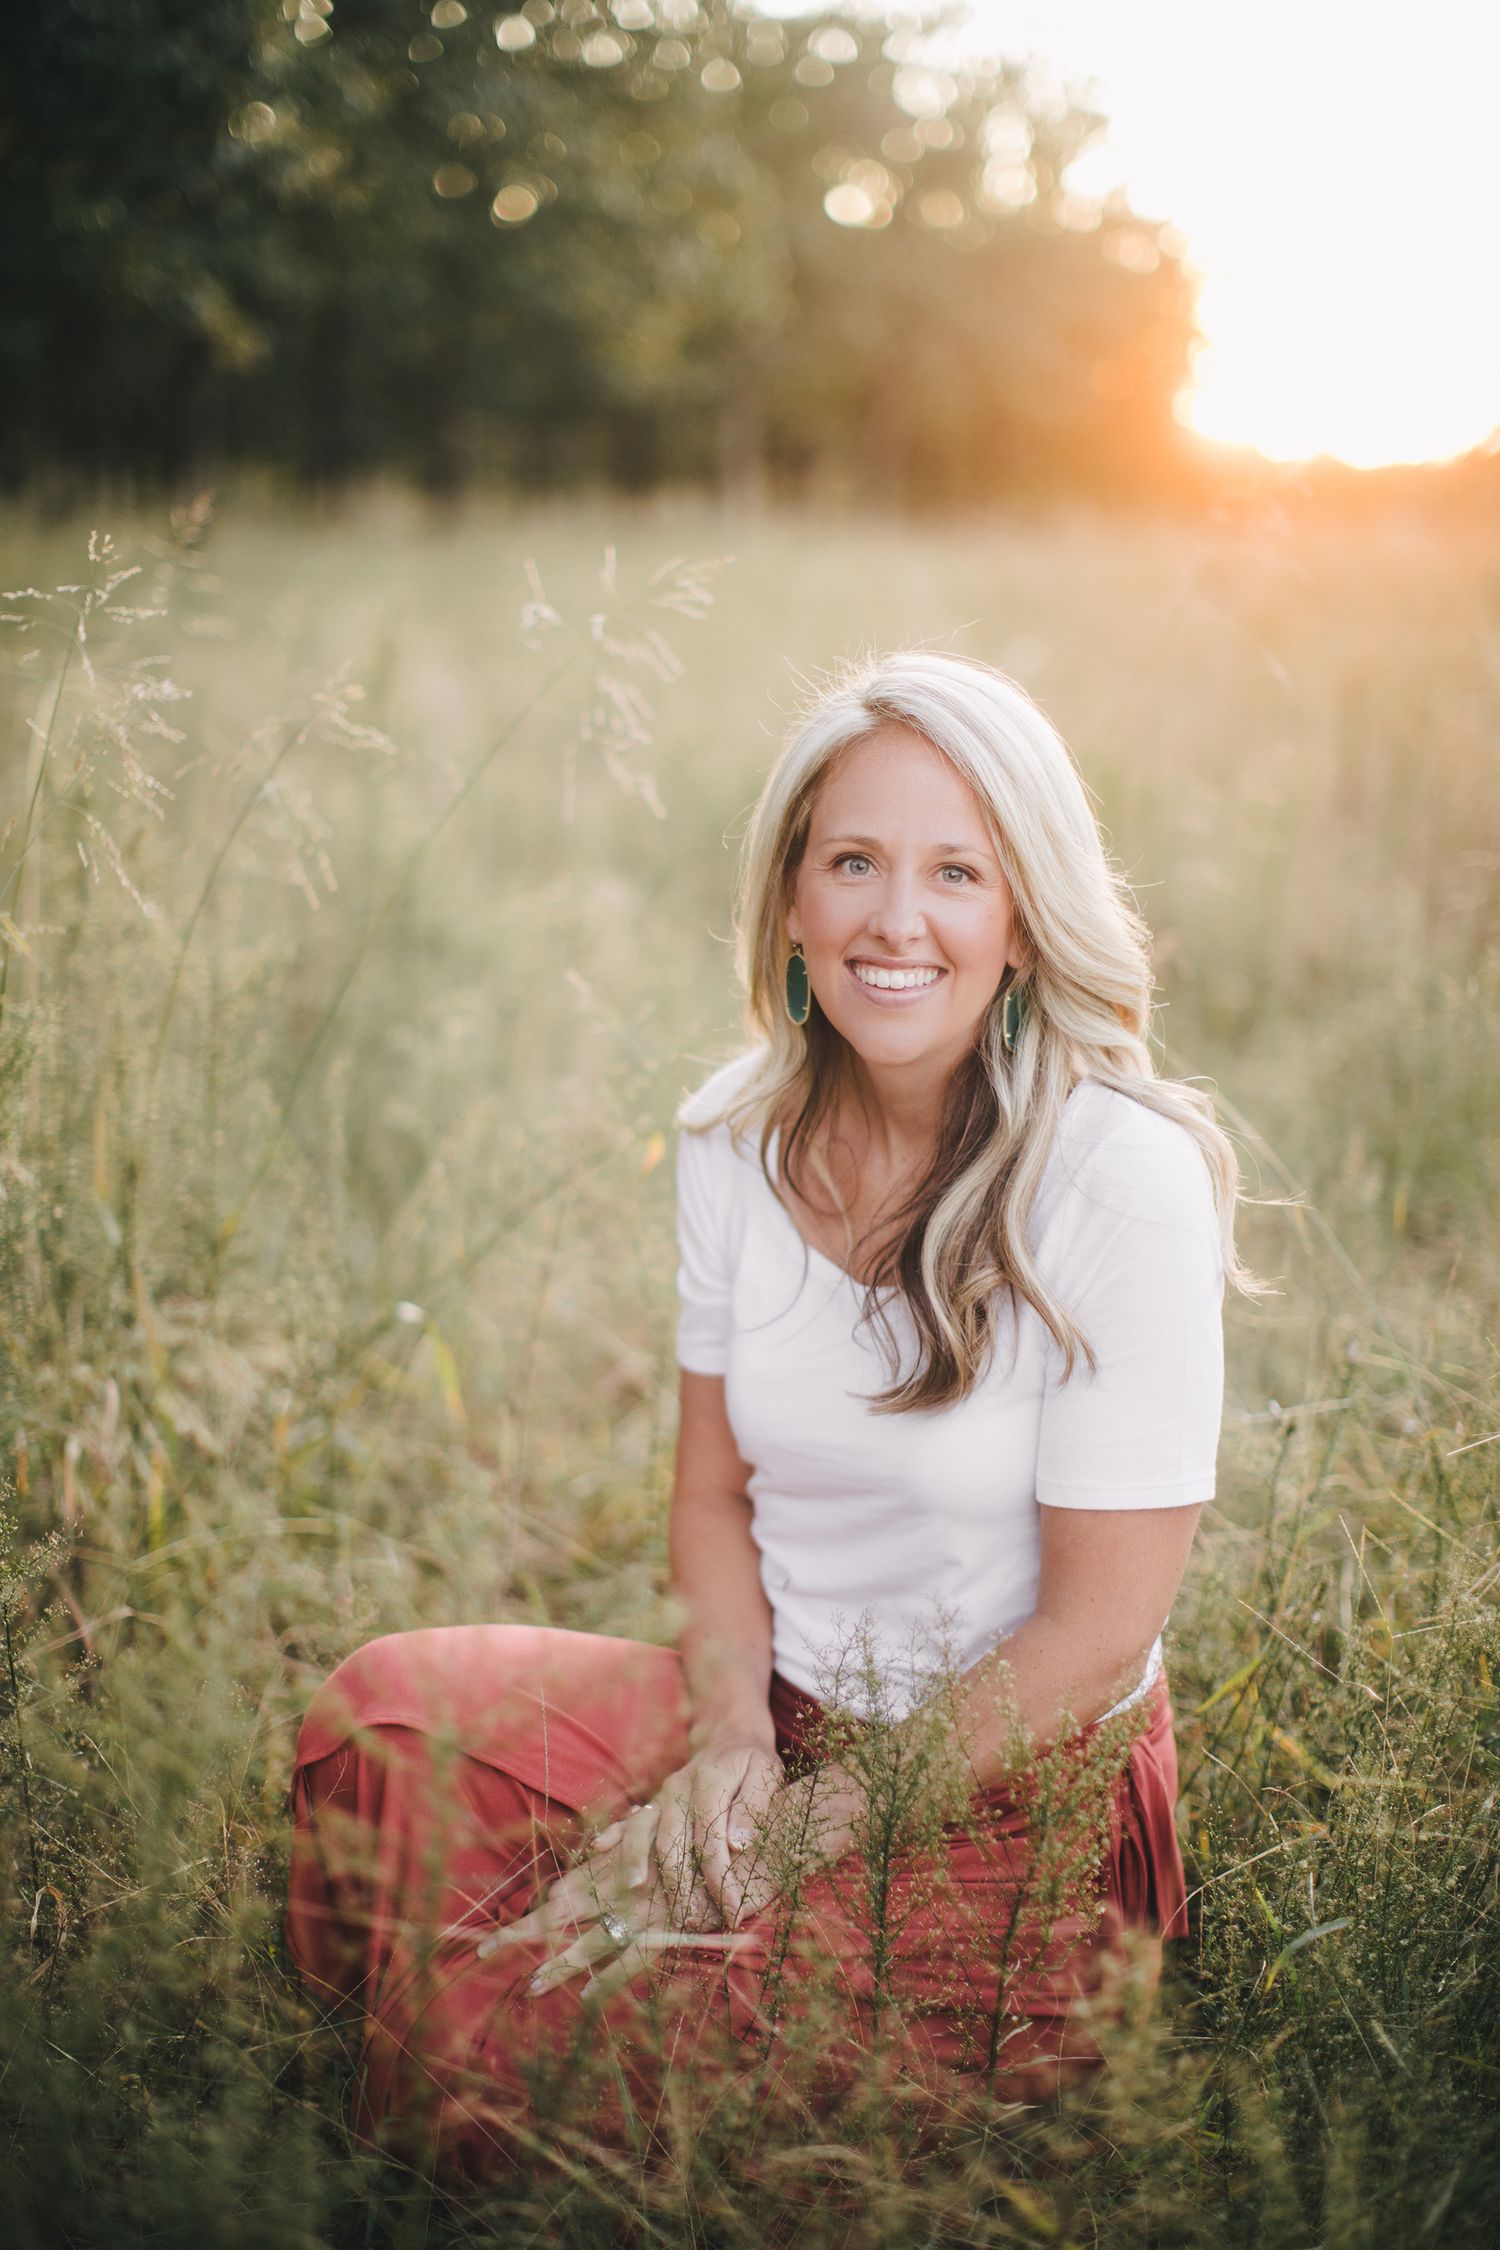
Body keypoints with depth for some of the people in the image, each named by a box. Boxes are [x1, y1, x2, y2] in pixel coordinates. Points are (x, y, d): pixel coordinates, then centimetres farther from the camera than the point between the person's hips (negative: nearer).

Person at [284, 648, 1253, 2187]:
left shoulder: (1125, 1179, -20)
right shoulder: (738, 1140, -1)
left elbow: (1099, 1624, -16)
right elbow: (715, 1493, 6)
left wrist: (817, 1829, -15)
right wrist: (733, 1740, -12)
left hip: (1019, 1798, -5)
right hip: (781, 1710, 6)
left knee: (527, 2036, -23)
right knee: (385, 1714, -16)